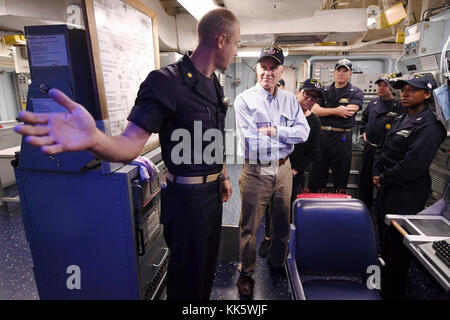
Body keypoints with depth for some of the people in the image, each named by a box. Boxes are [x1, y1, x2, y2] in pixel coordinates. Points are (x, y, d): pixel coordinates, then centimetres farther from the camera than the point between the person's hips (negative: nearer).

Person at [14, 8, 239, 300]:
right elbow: (129, 145, -24)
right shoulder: (166, 82, -20)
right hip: (187, 197, -8)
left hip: (213, 191, 8)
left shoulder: (214, 84, 8)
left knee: (207, 266, 26)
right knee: (187, 279, 12)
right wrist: (95, 139, -45)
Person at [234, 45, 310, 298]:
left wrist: (274, 130, -16)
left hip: (283, 169, 5)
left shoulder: (290, 99, 7)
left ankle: (278, 263, 44)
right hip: (256, 171, -4)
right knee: (250, 226, 6)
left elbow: (304, 131, -3)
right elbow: (251, 142, -17)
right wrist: (287, 136, -9)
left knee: (282, 222, 20)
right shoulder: (245, 100, -7)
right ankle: (246, 274, 27)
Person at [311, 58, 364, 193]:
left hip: (342, 137, -2)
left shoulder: (356, 92, 4)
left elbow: (348, 112, -13)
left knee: (341, 174, 6)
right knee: (318, 171, 8)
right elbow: (315, 110, -4)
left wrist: (325, 111, -7)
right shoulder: (324, 90, 11)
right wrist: (336, 111, -13)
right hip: (321, 135, 2)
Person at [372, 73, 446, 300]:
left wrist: (384, 179, -13)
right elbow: (382, 149, 15)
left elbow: (413, 165, -23)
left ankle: (391, 293, 19)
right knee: (384, 236, 21)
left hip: (405, 197, -9)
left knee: (396, 246, 2)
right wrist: (377, 174, 1)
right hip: (385, 189, 9)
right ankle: (381, 280, 41)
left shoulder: (429, 125, -15)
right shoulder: (401, 119, 13)